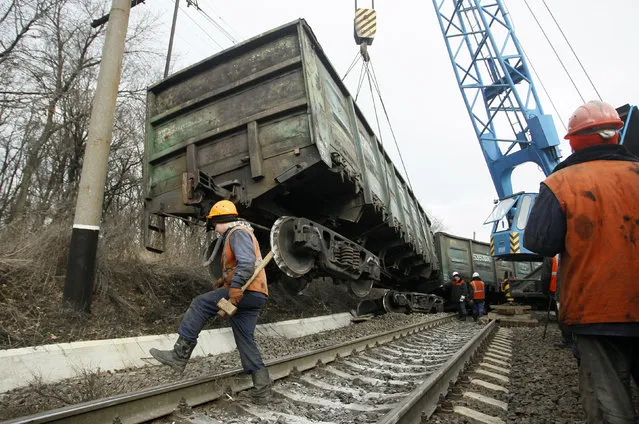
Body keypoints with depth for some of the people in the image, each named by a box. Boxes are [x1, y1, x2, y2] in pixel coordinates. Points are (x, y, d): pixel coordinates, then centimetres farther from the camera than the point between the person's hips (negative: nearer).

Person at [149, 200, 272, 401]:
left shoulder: (238, 232, -8)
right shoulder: (236, 234, 26)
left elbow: (246, 262, -24)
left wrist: (235, 287, -28)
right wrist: (225, 279, 24)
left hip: (247, 292, -10)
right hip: (252, 296, 10)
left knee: (201, 304, -5)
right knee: (245, 339, 10)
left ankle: (180, 355, -1)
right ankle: (262, 386, 14)